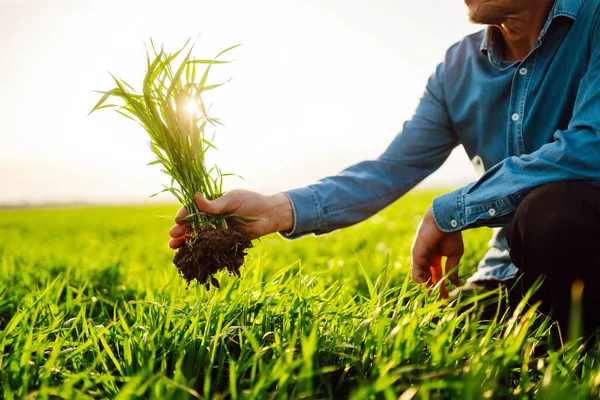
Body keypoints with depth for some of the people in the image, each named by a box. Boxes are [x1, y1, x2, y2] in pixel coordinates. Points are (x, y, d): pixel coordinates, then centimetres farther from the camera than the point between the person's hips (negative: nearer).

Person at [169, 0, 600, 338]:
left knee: (554, 207, -33)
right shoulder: (457, 68, 4)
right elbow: (389, 172, -2)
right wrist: (279, 209, -16)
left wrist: (448, 211, -19)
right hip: (511, 268, 4)